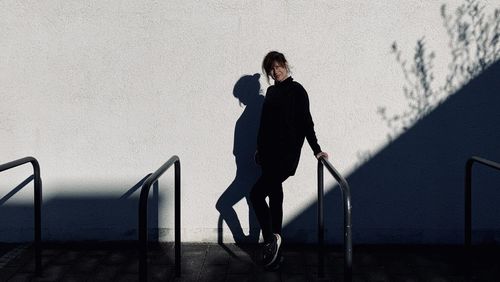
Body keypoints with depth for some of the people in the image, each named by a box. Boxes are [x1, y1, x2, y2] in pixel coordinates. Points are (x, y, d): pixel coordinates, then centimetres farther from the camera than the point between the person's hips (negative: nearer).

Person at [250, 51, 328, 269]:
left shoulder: (296, 90, -5)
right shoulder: (271, 91, 15)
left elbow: (306, 121, -8)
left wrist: (316, 150, -12)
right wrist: (259, 148, 23)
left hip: (286, 153, -7)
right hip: (269, 153, 7)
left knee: (257, 193, -15)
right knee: (275, 197, 9)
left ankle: (271, 238, -1)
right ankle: (274, 250, 15)